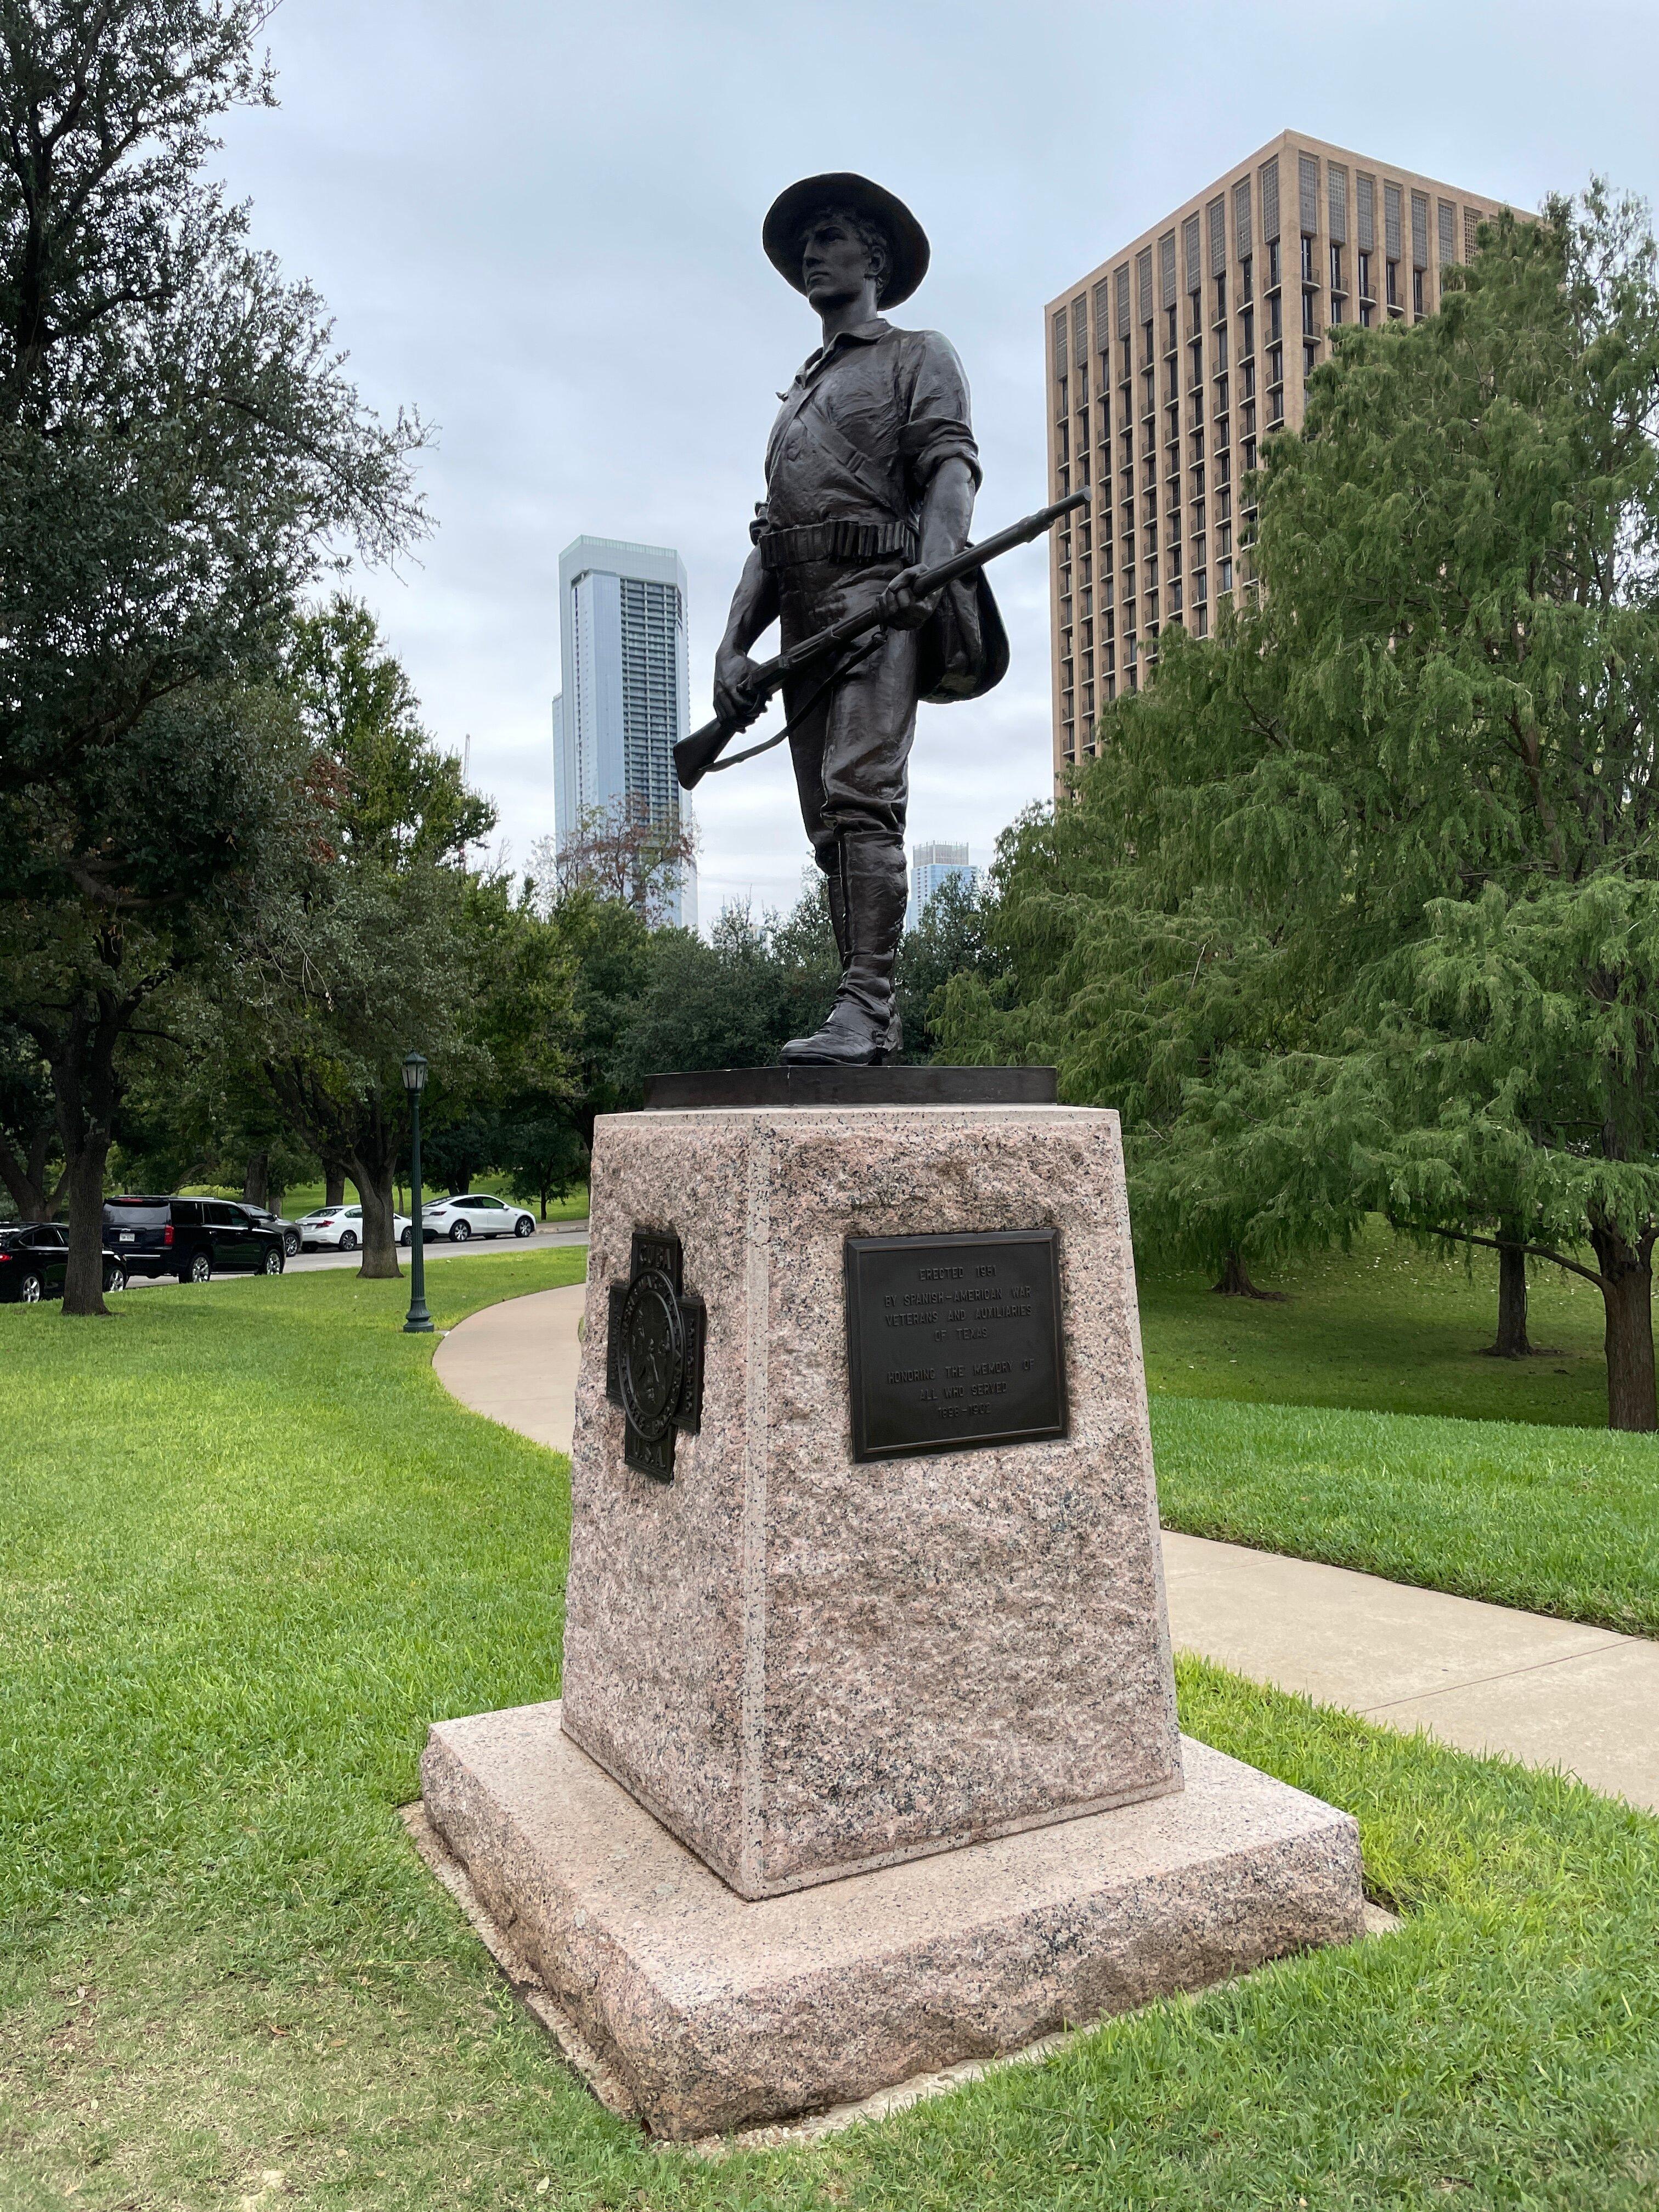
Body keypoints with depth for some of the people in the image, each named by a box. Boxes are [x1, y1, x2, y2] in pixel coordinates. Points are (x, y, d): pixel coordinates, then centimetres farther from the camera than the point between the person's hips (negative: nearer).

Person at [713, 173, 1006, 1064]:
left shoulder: (919, 356, 14)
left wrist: (932, 564, -26)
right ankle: (870, 1022, -1)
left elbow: (951, 467, -4)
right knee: (831, 822, -1)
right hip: (804, 621, 7)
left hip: (880, 597, -7)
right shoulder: (798, 396, 33)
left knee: (860, 797, -23)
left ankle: (865, 1003, -28)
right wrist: (732, 644, 11)